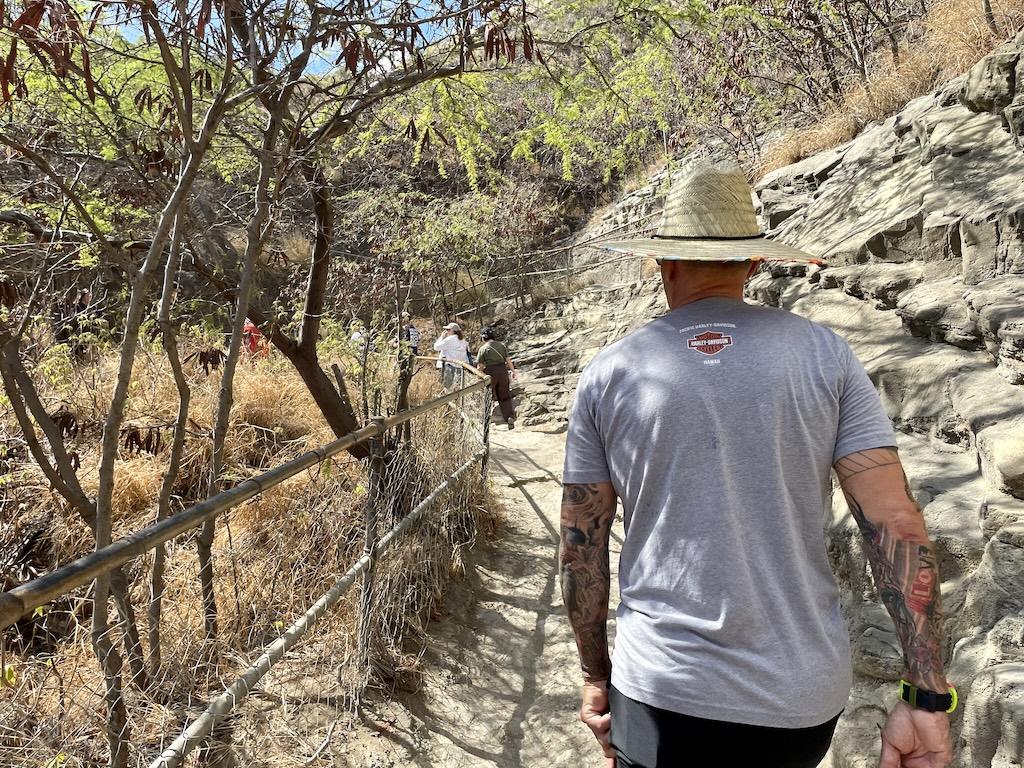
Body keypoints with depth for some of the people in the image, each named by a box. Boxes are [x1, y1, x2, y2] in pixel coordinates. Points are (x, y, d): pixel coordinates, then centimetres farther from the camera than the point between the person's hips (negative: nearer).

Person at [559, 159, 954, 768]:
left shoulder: (607, 374, -3)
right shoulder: (825, 353, -3)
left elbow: (581, 547, -1)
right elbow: (897, 522, -8)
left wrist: (596, 674, 11)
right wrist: (929, 697, -2)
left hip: (662, 695, -2)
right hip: (803, 696, 3)